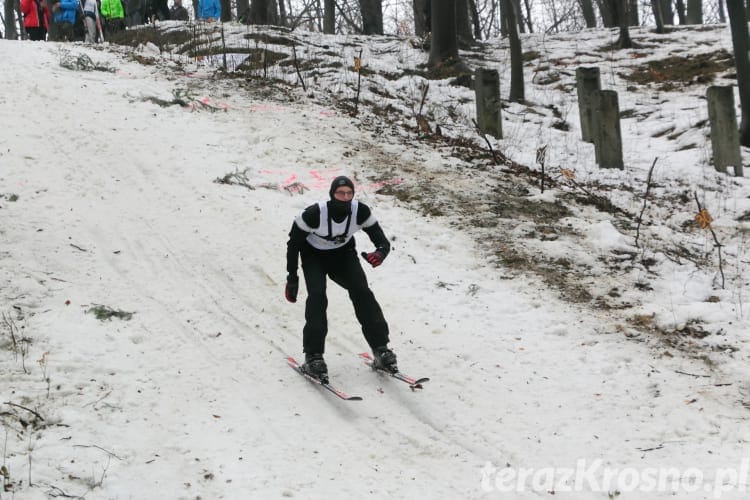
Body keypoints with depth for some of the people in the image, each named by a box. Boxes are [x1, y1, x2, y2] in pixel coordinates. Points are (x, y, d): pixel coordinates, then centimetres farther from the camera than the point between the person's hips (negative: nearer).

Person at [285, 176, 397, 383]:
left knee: (362, 292, -17)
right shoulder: (314, 214, -32)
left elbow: (383, 241, -20)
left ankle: (380, 349, -8)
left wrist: (380, 253, -45)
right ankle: (313, 357, -20)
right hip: (313, 255, -2)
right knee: (317, 295, -25)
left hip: (343, 253, 2)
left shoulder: (360, 212, -26)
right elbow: (293, 244, -18)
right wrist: (292, 279, -16)